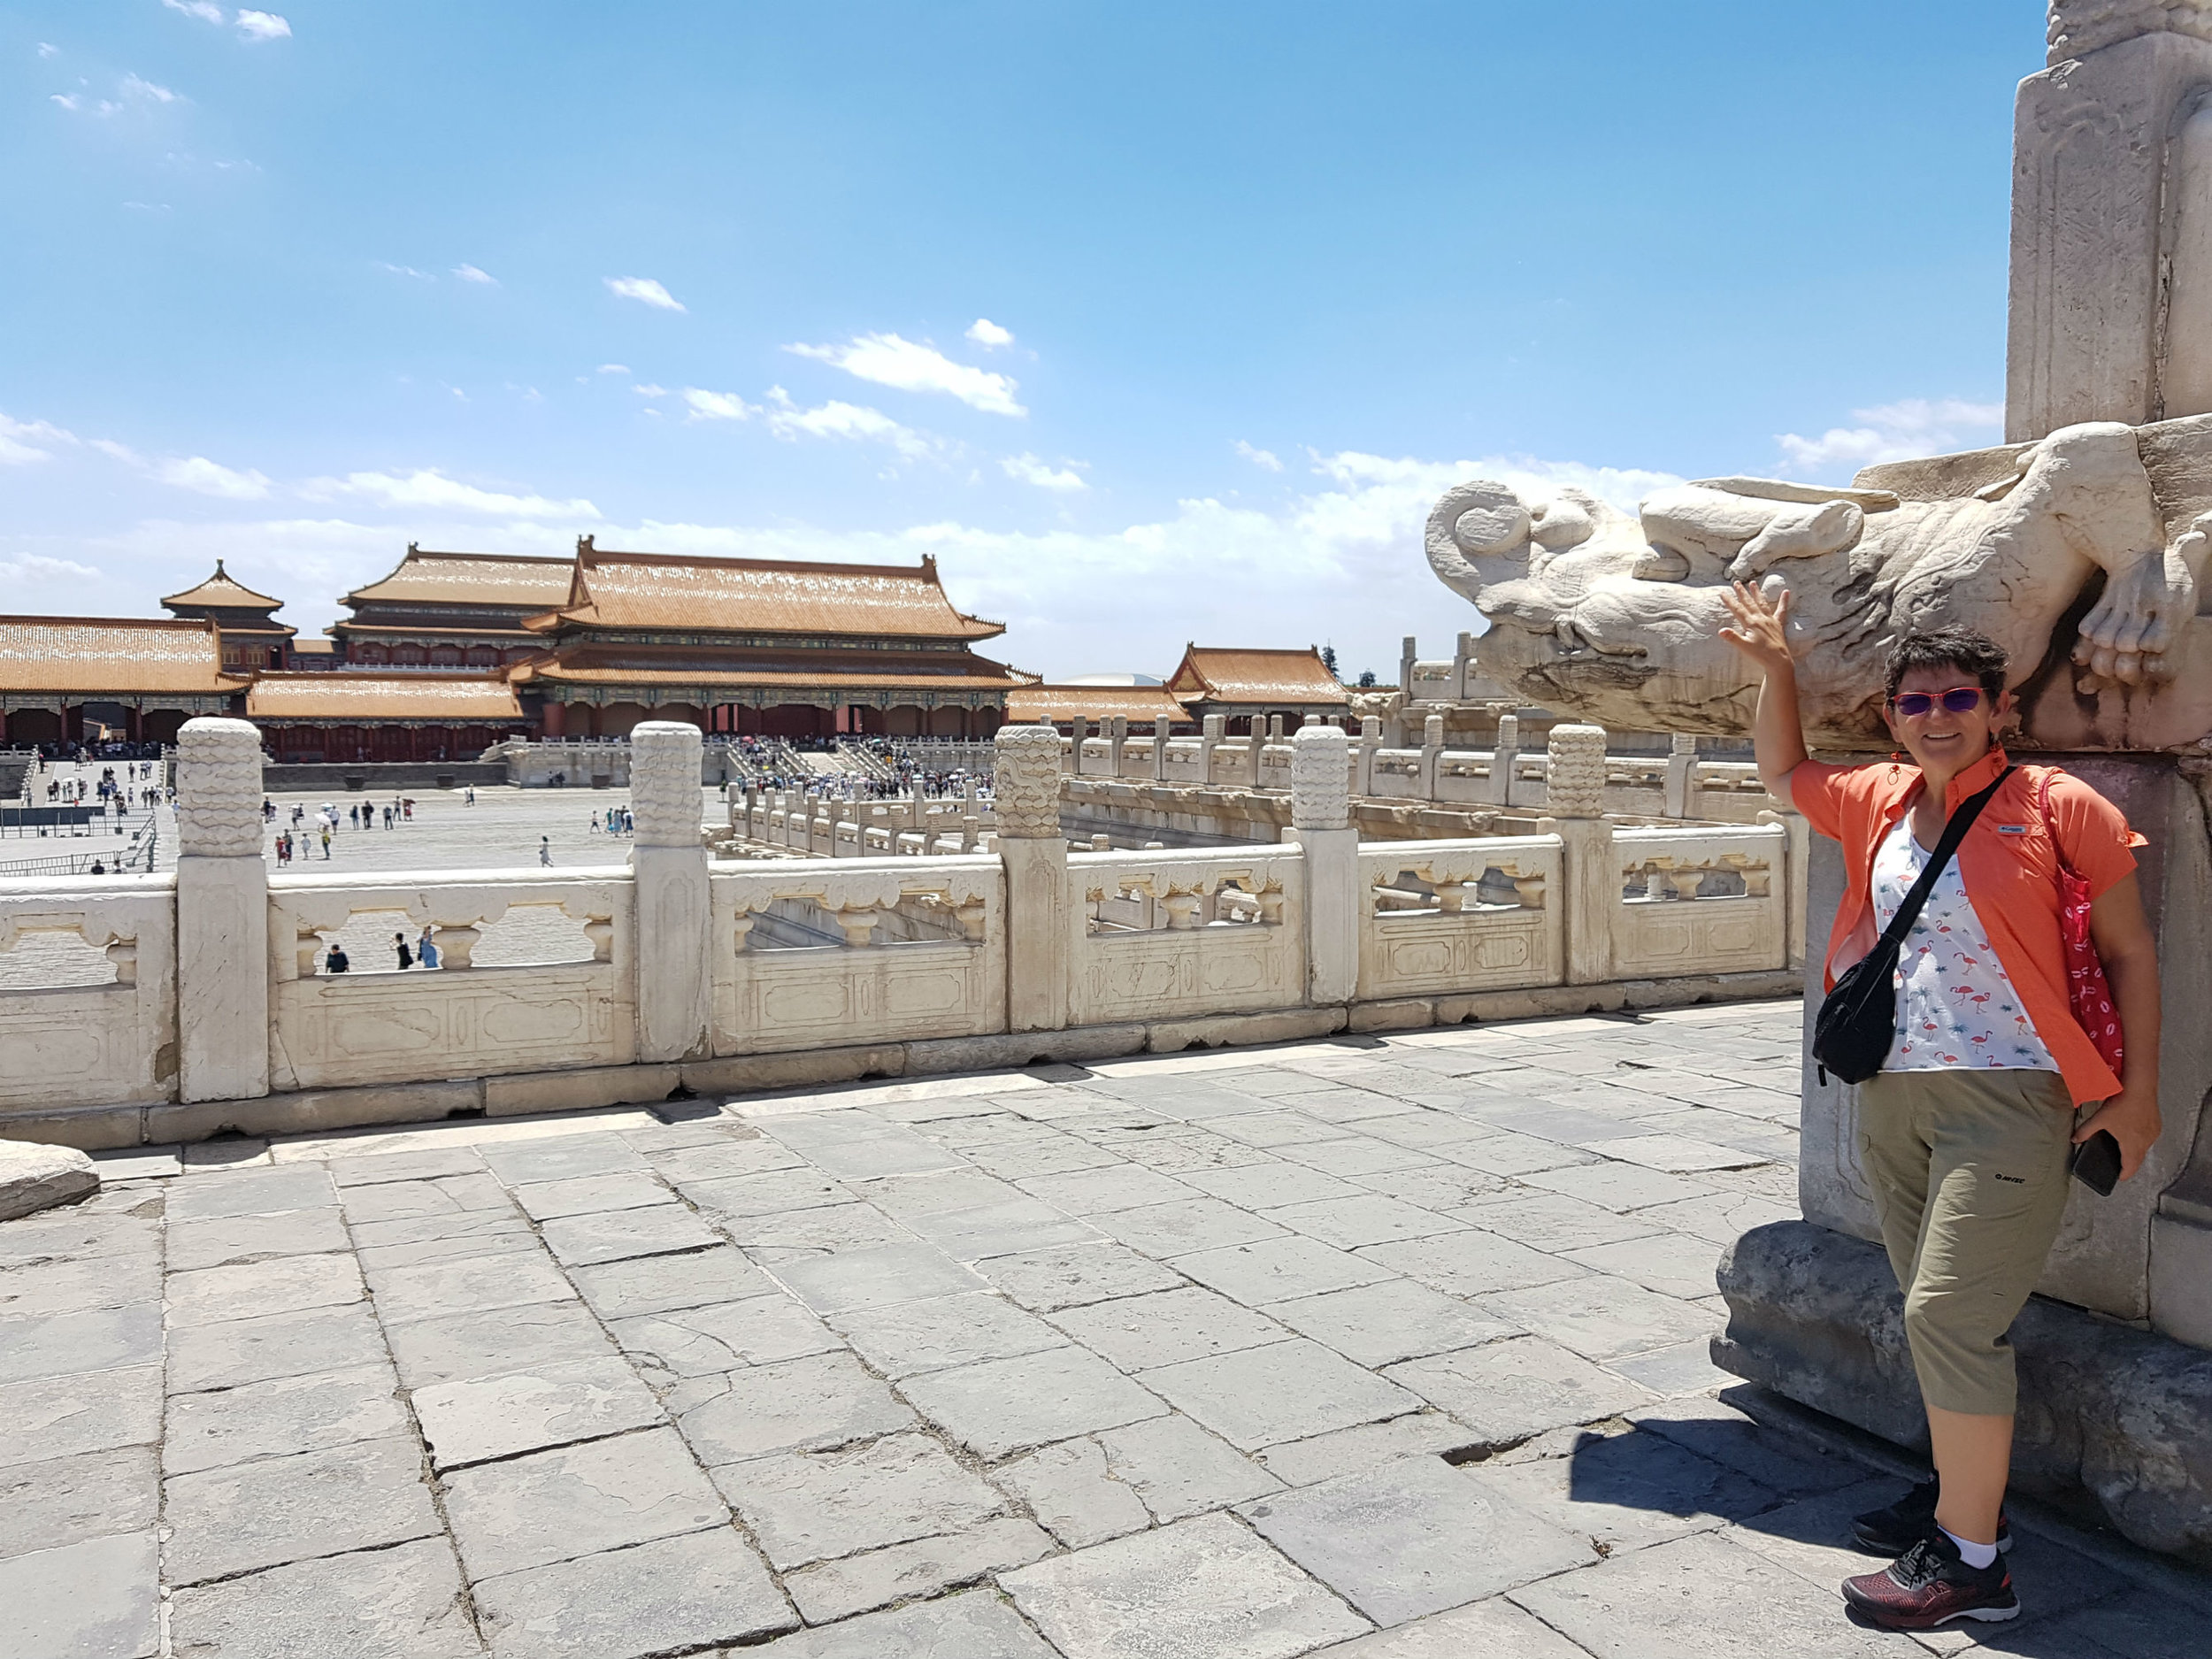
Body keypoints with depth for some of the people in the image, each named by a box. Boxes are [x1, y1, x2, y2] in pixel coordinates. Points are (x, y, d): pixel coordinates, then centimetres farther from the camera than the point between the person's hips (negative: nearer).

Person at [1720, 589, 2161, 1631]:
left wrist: (2136, 1093, -5)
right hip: (1895, 1095, 7)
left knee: (1949, 1314, -9)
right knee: (1936, 1316, 16)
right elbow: (1782, 773, 26)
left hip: (2005, 1097, -6)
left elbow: (2129, 950, -3)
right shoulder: (1881, 803, 8)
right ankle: (1965, 1493, 32)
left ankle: (1971, 1562, 3)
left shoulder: (2057, 806, -7)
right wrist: (1774, 670, 16)